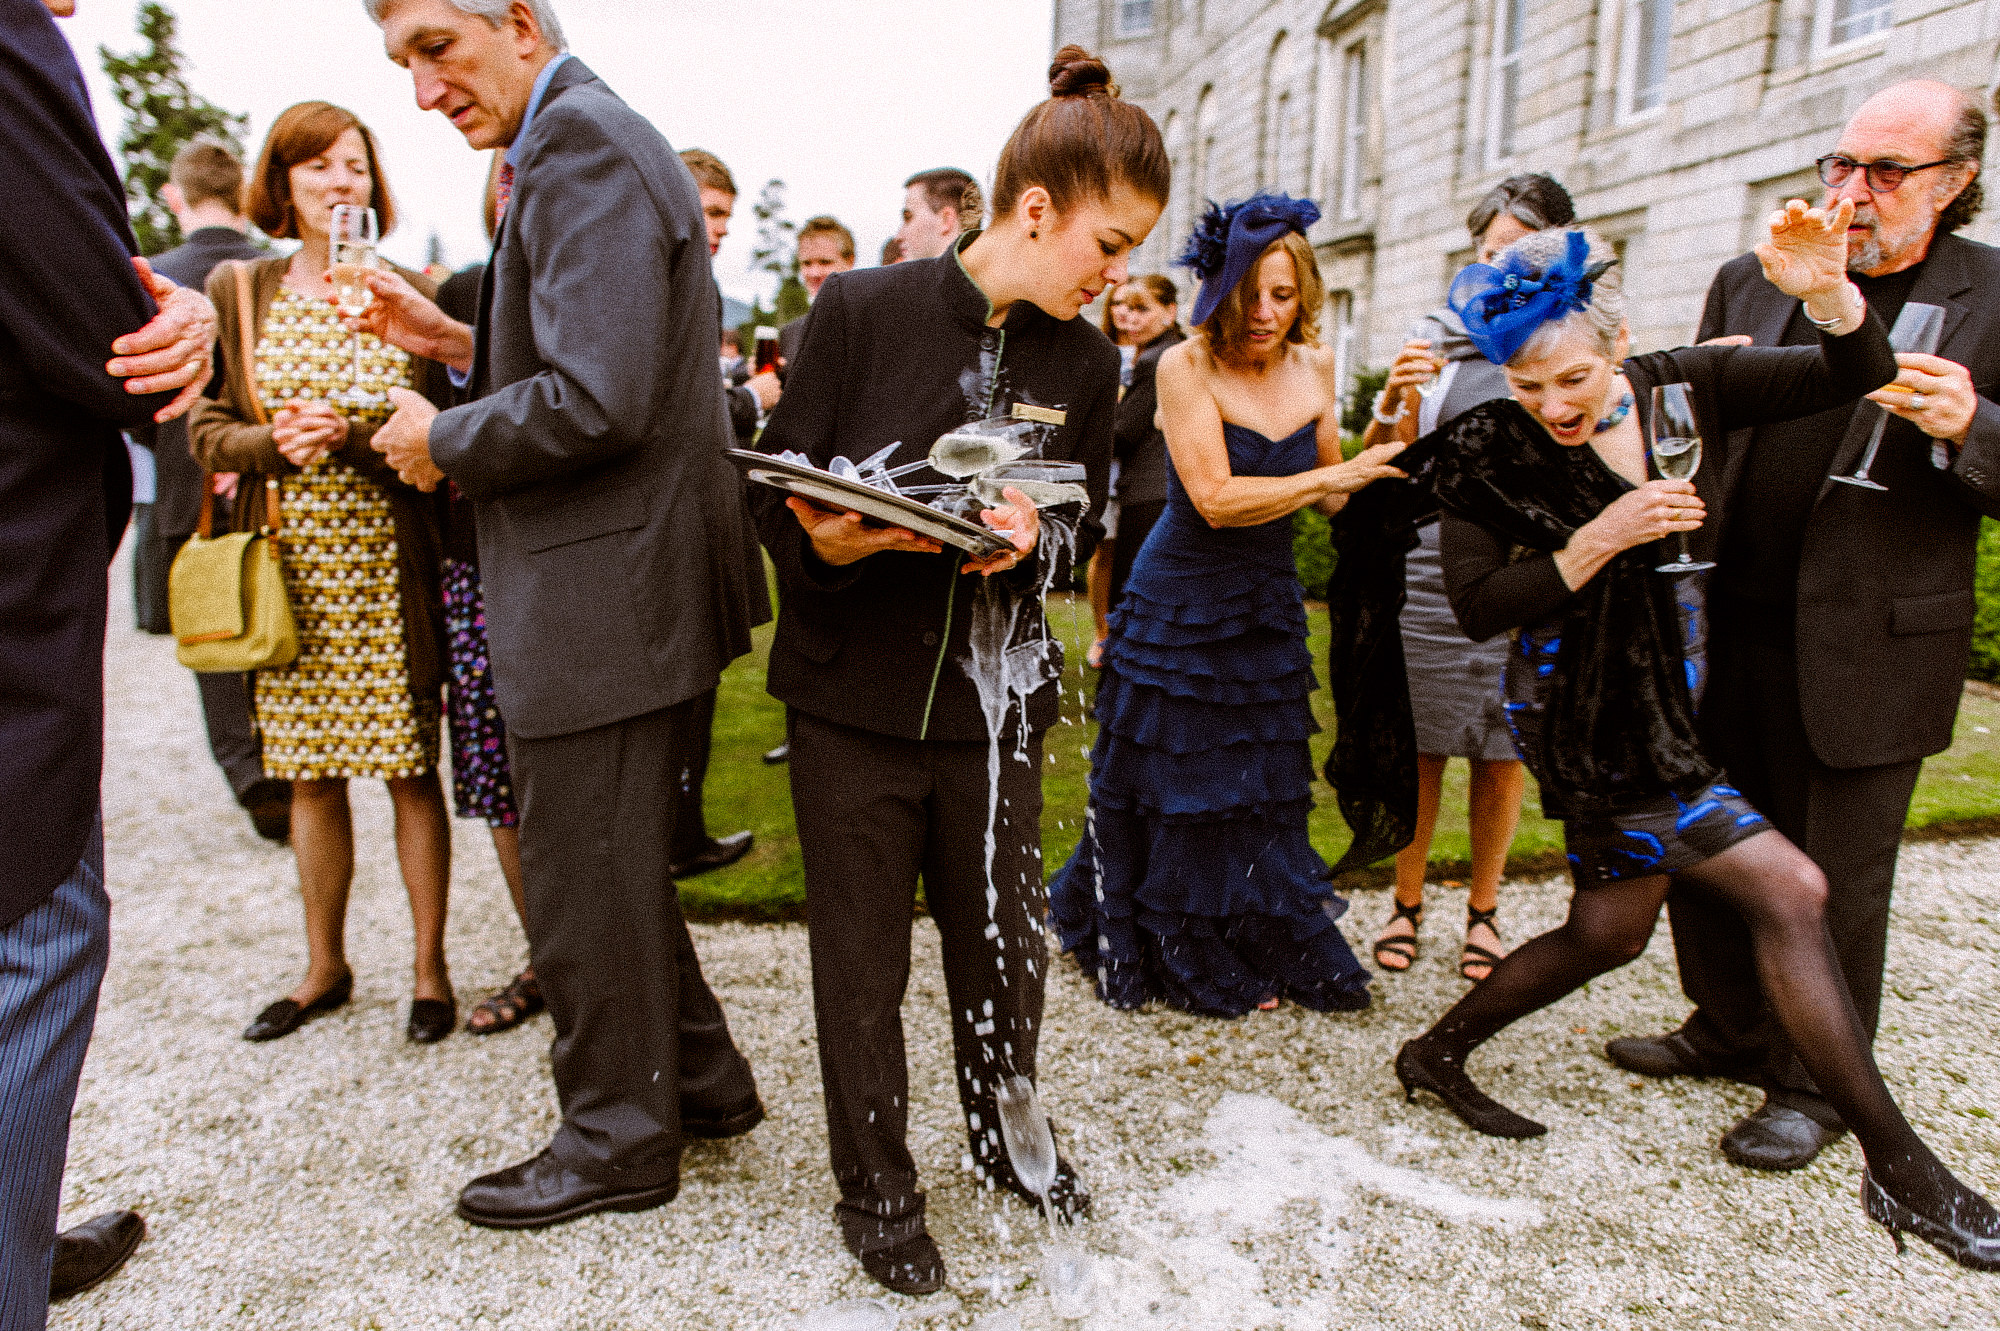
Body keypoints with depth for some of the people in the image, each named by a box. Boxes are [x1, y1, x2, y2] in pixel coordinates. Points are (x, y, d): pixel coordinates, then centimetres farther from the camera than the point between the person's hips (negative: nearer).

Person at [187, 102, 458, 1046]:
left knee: (409, 769, 1)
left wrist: (352, 438, -17)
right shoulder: (237, 292, 8)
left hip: (390, 571, -2)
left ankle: (430, 968, 15)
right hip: (289, 574, 3)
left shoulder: (407, 292, 2)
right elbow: (206, 428, 7)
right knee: (309, 775, 10)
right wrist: (276, 444, -12)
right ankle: (325, 968, 27)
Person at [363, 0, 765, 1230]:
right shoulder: (592, 139, 18)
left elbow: (598, 403, -26)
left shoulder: (579, 144, -15)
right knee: (622, 872, 21)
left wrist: (442, 444, -11)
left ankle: (619, 1142, 24)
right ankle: (702, 1078, 36)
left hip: (600, 596, -11)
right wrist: (458, 342, 12)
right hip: (624, 589, 11)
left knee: (586, 889, 4)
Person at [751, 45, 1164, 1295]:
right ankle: (878, 1193, 32)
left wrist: (1028, 539, -16)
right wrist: (838, 544, -27)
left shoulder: (1087, 361, 3)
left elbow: (1082, 527, 7)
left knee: (1009, 945, 15)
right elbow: (778, 498, -6)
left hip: (999, 699, 3)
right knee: (863, 964, 9)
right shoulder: (862, 310, -9)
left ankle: (1006, 1137, 44)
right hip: (856, 696, -3)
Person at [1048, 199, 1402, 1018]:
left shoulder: (1315, 367, 1)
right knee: (1177, 798, 8)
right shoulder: (1185, 367, -16)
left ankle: (1268, 951, 35)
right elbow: (1215, 498, -24)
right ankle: (1188, 961, 30)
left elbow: (1329, 499, 6)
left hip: (1267, 605, 5)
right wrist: (1338, 475, -23)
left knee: (1262, 793, 14)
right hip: (1181, 605, -5)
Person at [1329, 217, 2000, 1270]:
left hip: (1670, 704, 7)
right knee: (1788, 891, -9)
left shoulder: (1687, 388, 0)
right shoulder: (1492, 452, -13)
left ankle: (1439, 1055, 34)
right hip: (1590, 720, -6)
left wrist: (1827, 291, -21)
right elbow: (1478, 608, -15)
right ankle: (1897, 1167, 7)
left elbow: (1857, 375, -1)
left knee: (1608, 931, 16)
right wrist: (1599, 541, -25)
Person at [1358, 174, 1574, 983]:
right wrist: (1393, 406, -18)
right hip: (1430, 575, 0)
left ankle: (1483, 913, 24)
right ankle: (1407, 904, 21)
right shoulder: (1434, 339, 6)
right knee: (1420, 750, 4)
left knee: (1504, 754, 6)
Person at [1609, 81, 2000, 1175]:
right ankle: (1730, 1031, 37)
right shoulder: (1751, 283, 10)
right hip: (1729, 631, 5)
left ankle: (1816, 1087, 26)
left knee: (1837, 880, 7)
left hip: (1870, 650, -4)